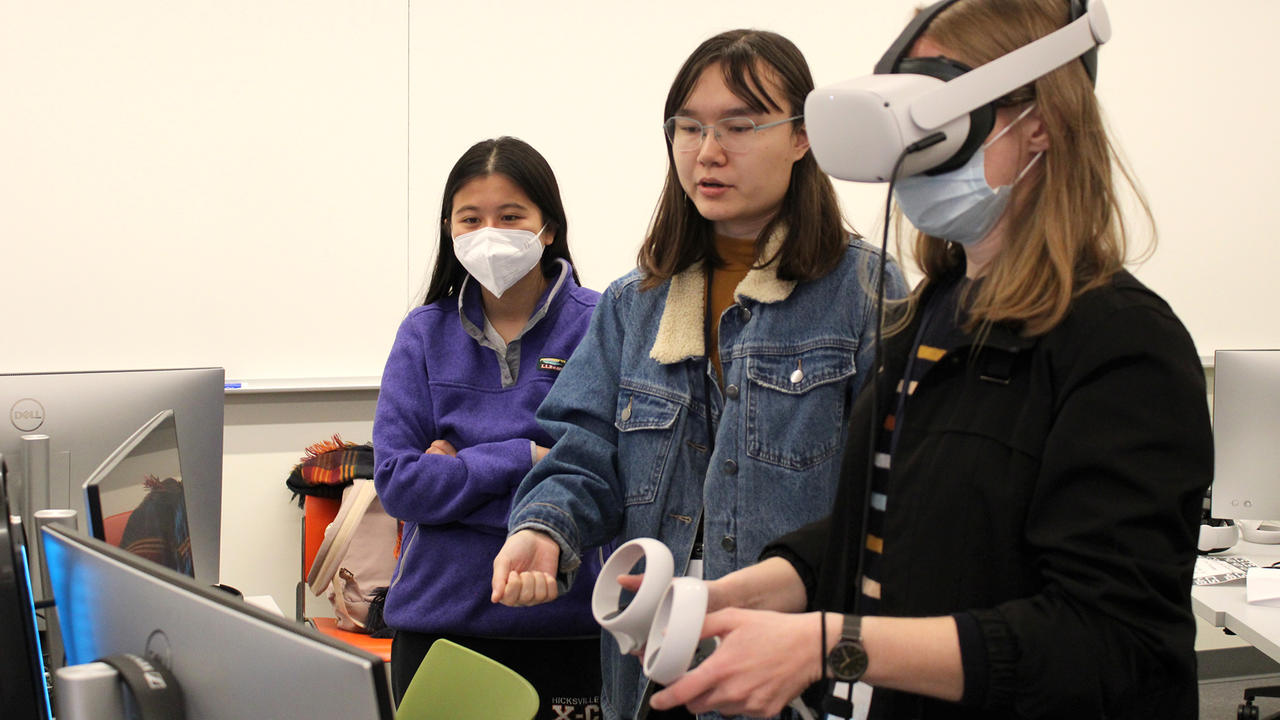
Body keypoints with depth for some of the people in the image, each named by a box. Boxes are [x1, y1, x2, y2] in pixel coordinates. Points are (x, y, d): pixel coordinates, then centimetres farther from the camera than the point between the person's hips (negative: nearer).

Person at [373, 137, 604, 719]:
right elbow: (397, 482, -4)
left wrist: (461, 473, -13)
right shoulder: (425, 335, 5)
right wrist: (524, 459, -14)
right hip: (440, 619, 2)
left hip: (566, 624, -2)